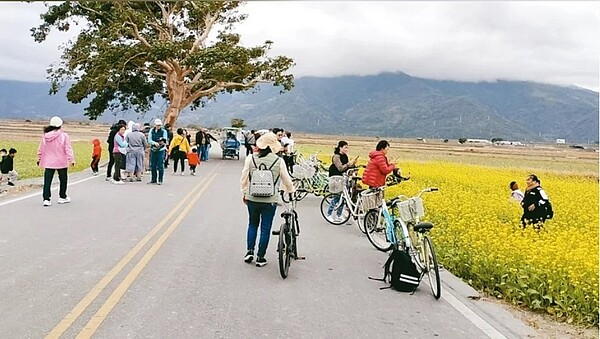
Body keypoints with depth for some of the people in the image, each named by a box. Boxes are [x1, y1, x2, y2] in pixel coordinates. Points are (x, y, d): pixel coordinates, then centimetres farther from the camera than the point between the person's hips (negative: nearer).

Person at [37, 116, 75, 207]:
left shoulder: (45, 136, 2)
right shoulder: (64, 136, -10)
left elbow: (40, 149, 10)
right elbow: (68, 149, -12)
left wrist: (39, 159, 22)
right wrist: (71, 159, -9)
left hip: (48, 163, 3)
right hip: (61, 162, -3)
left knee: (47, 181, 3)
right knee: (63, 180, 15)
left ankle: (46, 199, -3)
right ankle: (62, 197, 25)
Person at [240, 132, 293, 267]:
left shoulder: (250, 158, -5)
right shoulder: (278, 161, -8)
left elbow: (244, 179, 1)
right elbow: (287, 181, 2)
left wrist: (244, 194, 16)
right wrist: (290, 190, 23)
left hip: (252, 199, 2)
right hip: (270, 200, -2)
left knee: (252, 225, 22)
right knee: (265, 228, 9)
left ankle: (250, 251, 15)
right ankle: (260, 257, 13)